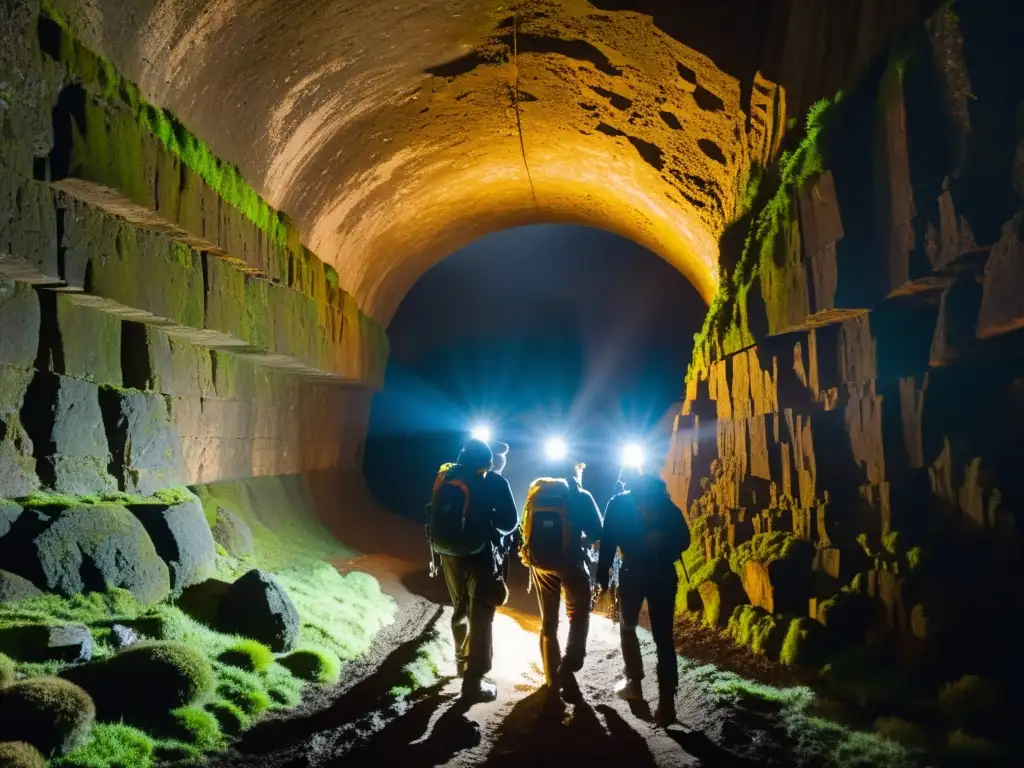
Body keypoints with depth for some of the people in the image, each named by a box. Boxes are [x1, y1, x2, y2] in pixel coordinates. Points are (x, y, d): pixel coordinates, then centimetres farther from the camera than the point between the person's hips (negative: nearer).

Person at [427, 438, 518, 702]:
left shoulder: (445, 476, 5)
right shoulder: (493, 481, -7)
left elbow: (435, 515, 12)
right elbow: (510, 522, -3)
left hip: (447, 552, 5)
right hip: (477, 554, -5)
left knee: (460, 609, 24)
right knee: (481, 616, 0)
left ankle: (462, 661, 41)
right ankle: (474, 681, -3)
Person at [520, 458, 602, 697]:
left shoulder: (536, 491, 6)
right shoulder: (580, 496, -5)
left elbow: (527, 528, 12)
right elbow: (596, 532, -4)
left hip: (539, 561, 4)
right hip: (569, 561, -4)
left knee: (548, 620, 15)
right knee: (579, 614, 11)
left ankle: (552, 677, 17)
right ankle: (568, 667, -7)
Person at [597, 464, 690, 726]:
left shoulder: (618, 503, 3)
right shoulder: (663, 501, 10)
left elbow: (608, 543, -4)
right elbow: (683, 538, 4)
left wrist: (602, 578, -1)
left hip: (633, 574, -2)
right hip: (664, 574, 2)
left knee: (627, 628, 23)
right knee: (663, 637, 1)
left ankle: (634, 683, 24)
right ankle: (666, 702, -6)